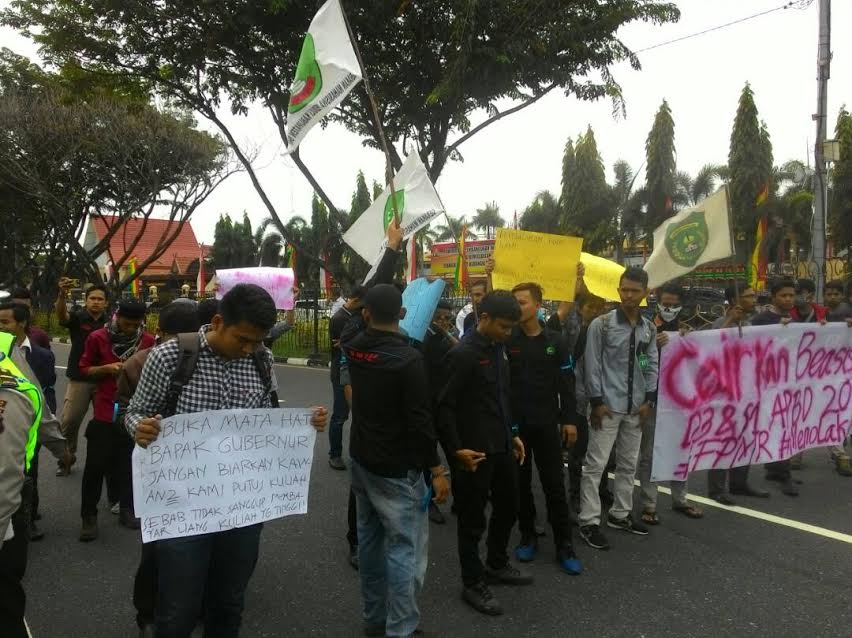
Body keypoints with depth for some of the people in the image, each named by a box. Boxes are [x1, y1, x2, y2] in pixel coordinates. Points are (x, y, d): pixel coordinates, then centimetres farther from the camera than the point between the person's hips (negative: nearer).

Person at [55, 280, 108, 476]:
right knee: (69, 421, 0)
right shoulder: (77, 317, -3)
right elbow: (62, 315, -26)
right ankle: (66, 458, 19)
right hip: (79, 379, -1)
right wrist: (62, 294, -45)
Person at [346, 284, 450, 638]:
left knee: (370, 537, 17)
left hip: (362, 459, 8)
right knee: (406, 549, 1)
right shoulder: (408, 359, -22)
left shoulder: (354, 348, -2)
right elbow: (419, 421, -21)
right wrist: (436, 469, -12)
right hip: (397, 469, -8)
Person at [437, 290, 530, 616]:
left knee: (508, 507, 21)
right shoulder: (463, 354, -17)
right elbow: (444, 406, -18)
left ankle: (496, 564, 43)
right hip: (475, 452, -8)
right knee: (473, 519, 7)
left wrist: (512, 434, 15)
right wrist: (456, 449, -20)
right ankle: (473, 584, 24)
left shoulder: (498, 349, 7)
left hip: (502, 446, 8)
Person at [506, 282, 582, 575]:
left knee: (554, 484, 4)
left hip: (546, 422, 0)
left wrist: (569, 419, -1)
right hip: (513, 422, 0)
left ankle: (564, 544, 13)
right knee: (520, 482, 10)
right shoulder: (506, 339, -2)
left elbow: (566, 383, 2)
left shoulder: (555, 341, 1)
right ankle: (528, 535, 25)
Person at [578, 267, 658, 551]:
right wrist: (597, 401, -11)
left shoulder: (649, 328, 8)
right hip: (608, 406, -5)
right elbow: (593, 365, -8)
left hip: (636, 407, 5)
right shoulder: (601, 324, -7)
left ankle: (620, 514, 28)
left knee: (628, 464, 14)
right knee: (595, 465, -3)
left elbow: (651, 365, 11)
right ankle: (589, 522, 4)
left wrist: (649, 400, 3)